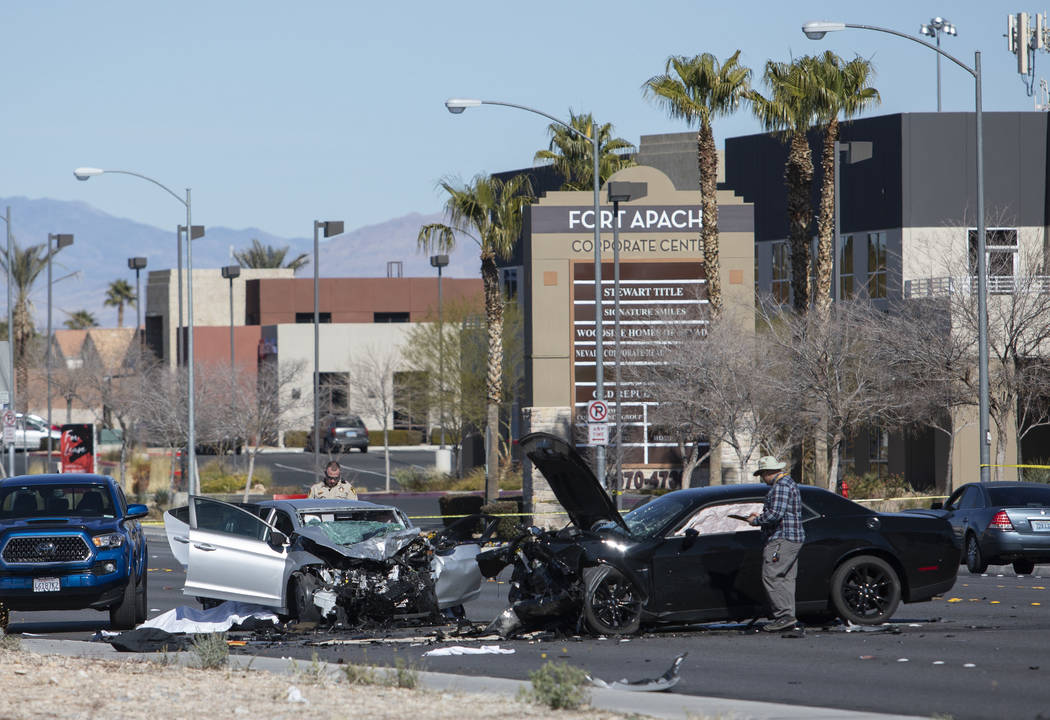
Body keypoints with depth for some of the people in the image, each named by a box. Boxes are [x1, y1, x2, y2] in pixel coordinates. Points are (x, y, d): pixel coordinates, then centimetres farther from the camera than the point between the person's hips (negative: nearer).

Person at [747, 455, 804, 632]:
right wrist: (761, 516, 24)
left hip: (782, 540, -11)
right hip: (793, 539, 11)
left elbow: (775, 514, -22)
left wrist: (756, 521, -8)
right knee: (786, 579, 9)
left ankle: (784, 615, -18)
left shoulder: (780, 485, -13)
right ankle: (788, 617, 7)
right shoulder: (789, 483, 21)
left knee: (771, 577, -12)